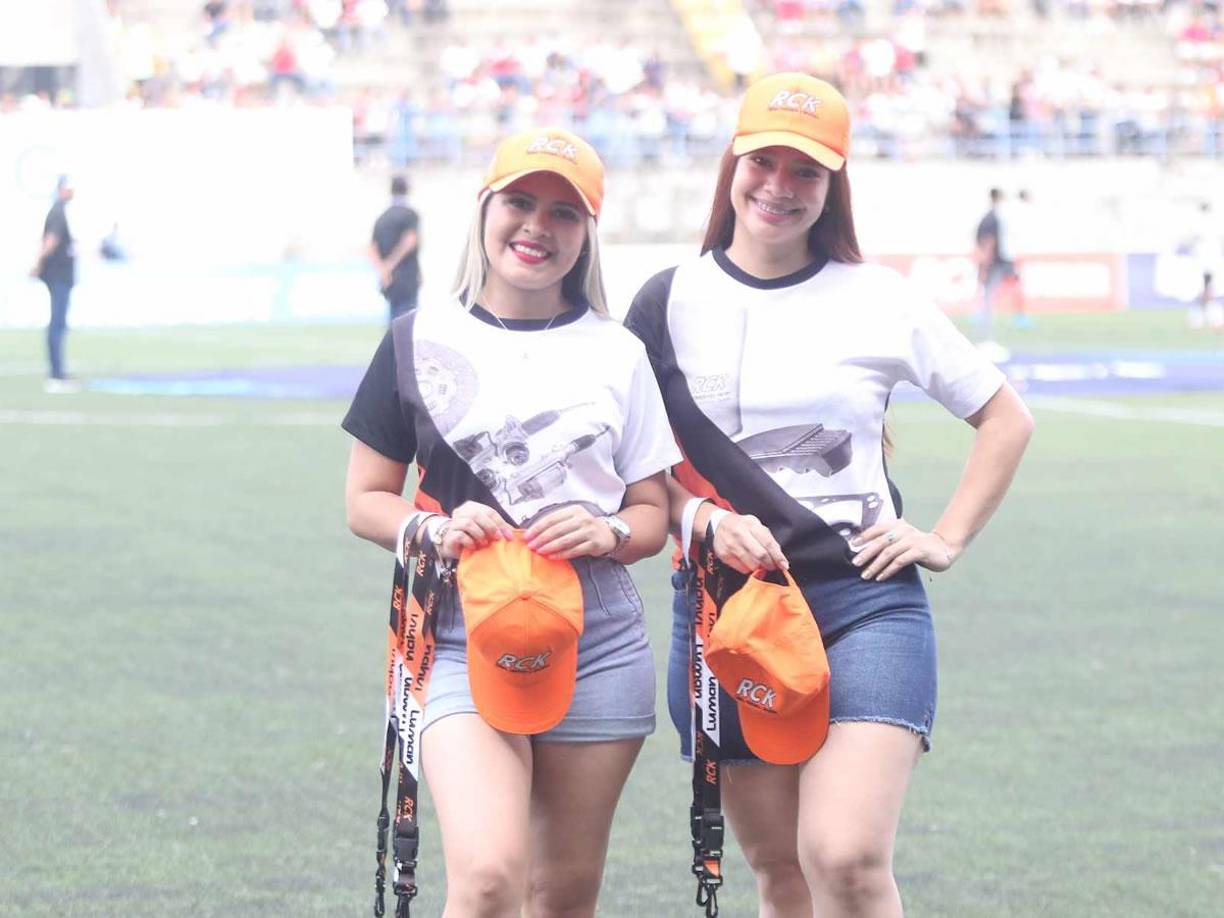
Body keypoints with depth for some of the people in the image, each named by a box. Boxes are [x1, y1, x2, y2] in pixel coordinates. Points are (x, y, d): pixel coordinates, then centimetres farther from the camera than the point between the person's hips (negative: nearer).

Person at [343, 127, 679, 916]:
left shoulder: (617, 353, 10)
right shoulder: (424, 340, 4)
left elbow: (653, 512, 13)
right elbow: (366, 500, 7)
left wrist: (609, 534, -10)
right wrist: (434, 529, -14)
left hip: (599, 648, 3)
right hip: (465, 643, -2)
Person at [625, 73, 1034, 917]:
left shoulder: (879, 300, 2)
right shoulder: (669, 304, 5)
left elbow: (1007, 419, 11)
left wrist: (948, 539, 4)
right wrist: (702, 519, -10)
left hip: (864, 603, -2)